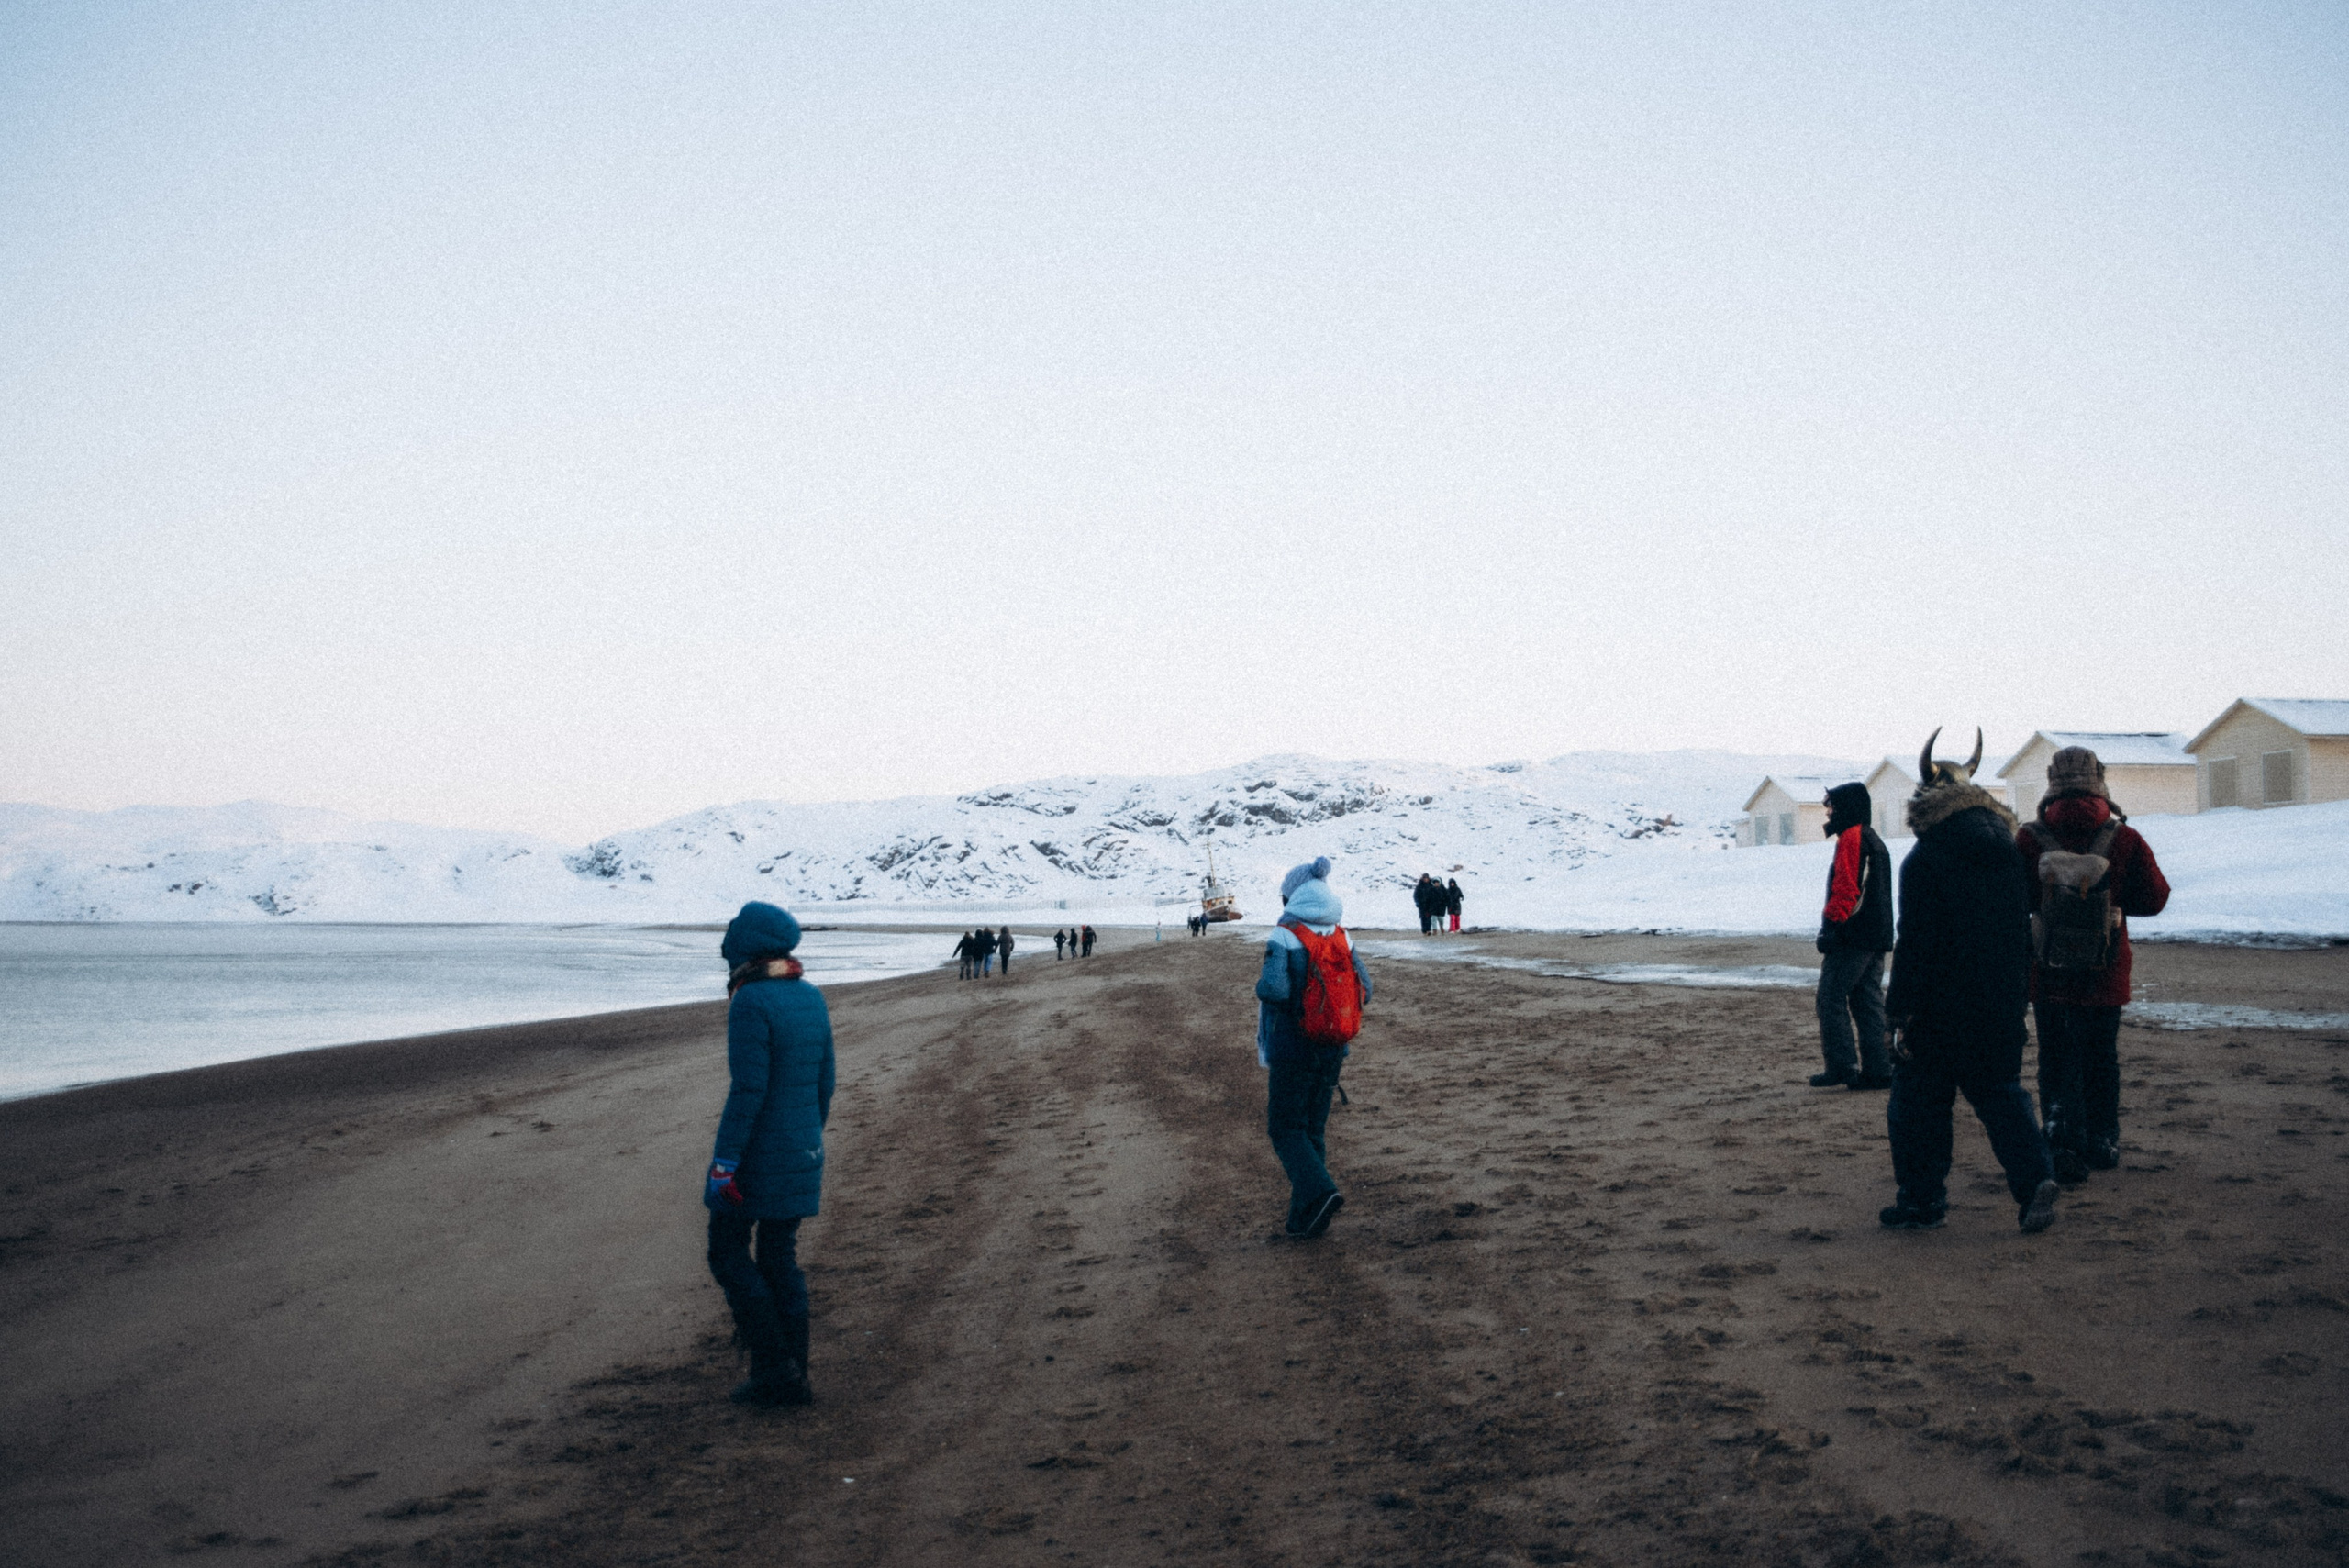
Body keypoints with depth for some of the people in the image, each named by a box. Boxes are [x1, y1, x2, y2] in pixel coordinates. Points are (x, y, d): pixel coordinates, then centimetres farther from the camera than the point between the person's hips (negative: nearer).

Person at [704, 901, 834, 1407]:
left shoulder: (752, 1002, -18)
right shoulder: (812, 999, 6)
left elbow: (748, 1089, -21)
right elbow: (825, 1081, 12)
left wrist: (723, 1161, -17)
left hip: (757, 1155, -7)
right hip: (803, 1151, 7)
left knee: (728, 1253, 7)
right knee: (780, 1258, 14)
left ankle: (774, 1368, 4)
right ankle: (792, 1378, 17)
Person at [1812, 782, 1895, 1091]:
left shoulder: (1852, 837, -10)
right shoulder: (1875, 841, 21)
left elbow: (1846, 887, -19)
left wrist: (1830, 926, -19)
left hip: (1852, 937, -9)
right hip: (1877, 938, 10)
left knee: (1831, 998, -6)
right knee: (1869, 1002, 9)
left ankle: (1841, 1066, -9)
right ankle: (1877, 1070, 7)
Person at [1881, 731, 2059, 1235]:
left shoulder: (1923, 862, -14)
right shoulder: (2009, 852, 6)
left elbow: (1915, 943, -16)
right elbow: (2022, 926, 12)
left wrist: (1902, 1012, -11)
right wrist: (2015, 993, 20)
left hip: (1940, 1005, -6)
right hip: (2001, 1003, 6)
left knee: (1919, 1099, 6)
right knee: (2000, 1089, 15)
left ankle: (1921, 1199, 11)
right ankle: (2034, 1178, -4)